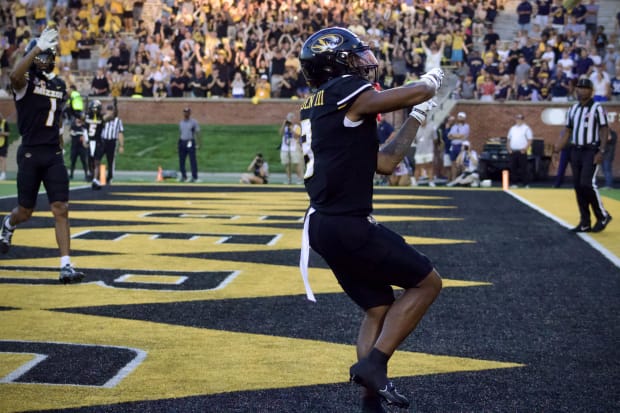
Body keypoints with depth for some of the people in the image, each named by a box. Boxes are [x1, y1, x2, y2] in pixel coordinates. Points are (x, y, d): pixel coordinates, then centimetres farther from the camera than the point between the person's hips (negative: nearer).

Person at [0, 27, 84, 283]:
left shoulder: (59, 85, 13)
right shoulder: (25, 81, -6)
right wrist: (37, 48, -40)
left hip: (53, 154, 4)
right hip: (30, 153, -4)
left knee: (61, 209, -7)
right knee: (26, 211, 8)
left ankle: (66, 266, -9)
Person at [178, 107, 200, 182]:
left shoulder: (193, 122, -2)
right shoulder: (181, 122, 14)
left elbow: (197, 133, -5)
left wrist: (198, 144, -11)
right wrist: (179, 143, 16)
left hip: (190, 142, -6)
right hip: (182, 142, 6)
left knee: (192, 160, -6)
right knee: (181, 160, 6)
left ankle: (194, 177, -3)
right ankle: (183, 176, 16)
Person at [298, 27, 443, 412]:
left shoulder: (324, 106, 18)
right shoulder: (346, 91, -10)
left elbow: (384, 163, 21)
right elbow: (419, 92, -9)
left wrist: (416, 120, 23)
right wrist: (432, 78, 13)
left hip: (326, 225, 9)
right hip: (347, 225, -9)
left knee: (380, 308, 16)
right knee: (427, 282, 3)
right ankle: (373, 363, -3)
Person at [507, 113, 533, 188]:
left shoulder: (526, 128, 0)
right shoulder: (512, 128, 16)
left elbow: (530, 140, -4)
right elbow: (508, 139, 20)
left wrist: (525, 149, -14)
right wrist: (509, 148, 6)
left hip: (521, 151, -5)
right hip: (513, 151, 5)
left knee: (523, 168, -8)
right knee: (513, 168, 5)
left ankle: (526, 184, -7)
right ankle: (514, 184, 12)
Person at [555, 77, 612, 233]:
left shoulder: (597, 108, -5)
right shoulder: (573, 109, 14)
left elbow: (604, 130, -9)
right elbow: (567, 132, 16)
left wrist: (601, 152, -18)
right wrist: (556, 150, 8)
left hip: (591, 151, -7)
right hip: (576, 151, 7)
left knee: (587, 184, -16)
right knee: (578, 186, 4)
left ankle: (603, 216, 0)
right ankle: (585, 223, 10)